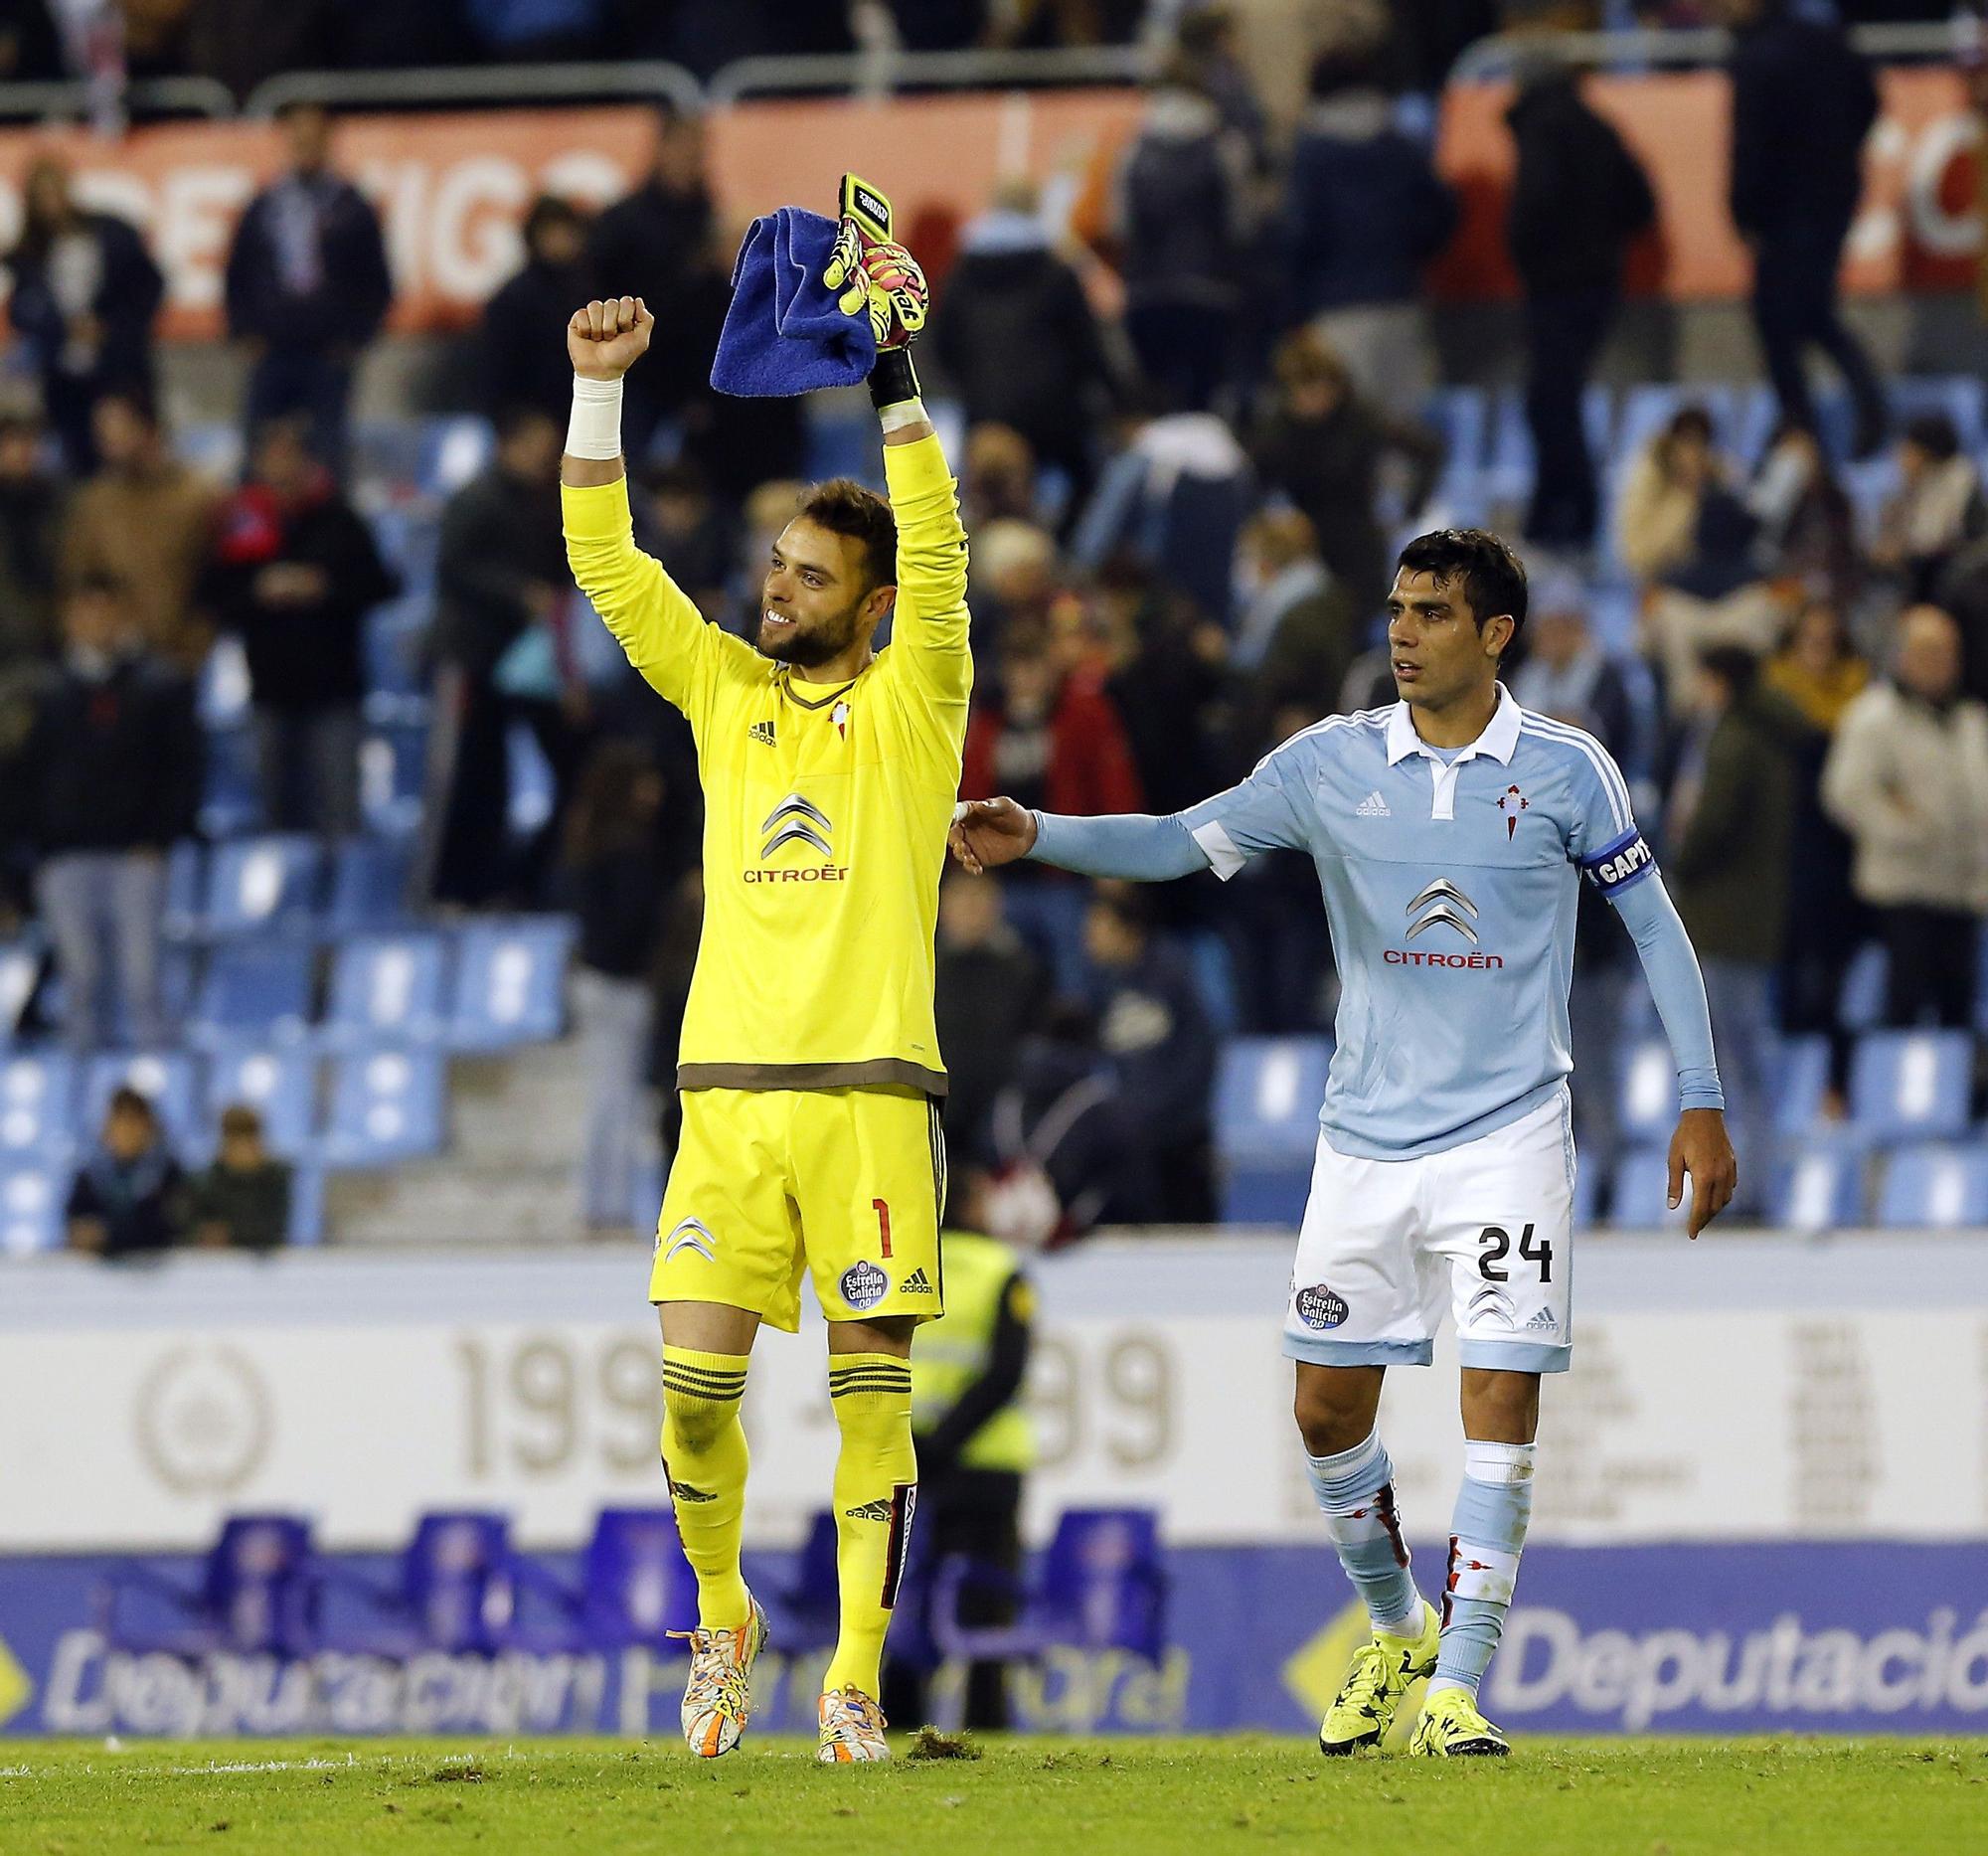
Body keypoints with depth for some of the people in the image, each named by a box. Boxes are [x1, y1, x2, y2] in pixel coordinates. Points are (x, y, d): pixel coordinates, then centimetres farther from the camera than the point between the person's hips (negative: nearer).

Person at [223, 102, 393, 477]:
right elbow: (237, 274, 17)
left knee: (327, 457, -3)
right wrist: (245, 331, 5)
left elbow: (378, 284, 6)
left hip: (328, 357, -2)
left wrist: (353, 339, -1)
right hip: (272, 355, 2)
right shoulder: (264, 206, 11)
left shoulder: (350, 208, 4)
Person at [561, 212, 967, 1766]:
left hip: (870, 1086, -3)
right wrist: (598, 392, 2)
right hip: (727, 1092, 3)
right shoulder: (727, 691, 14)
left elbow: (936, 548, -10)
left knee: (872, 1385, -3)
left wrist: (895, 371, -16)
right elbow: (608, 565, 11)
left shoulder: (912, 701, 4)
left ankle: (857, 1677, 0)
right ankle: (723, 1618, 19)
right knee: (696, 1380, -3)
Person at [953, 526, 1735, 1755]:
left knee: (1502, 1401, -11)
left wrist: (1702, 1104, 1)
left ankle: (1455, 1688, -7)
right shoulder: (1333, 763, 1)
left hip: (1509, 1135, -3)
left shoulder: (1566, 770, -3)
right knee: (1329, 1406, 5)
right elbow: (1179, 843, -1)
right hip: (1366, 1137, 3)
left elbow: (1655, 925, 4)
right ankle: (1396, 1631, 29)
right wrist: (1037, 836, -18)